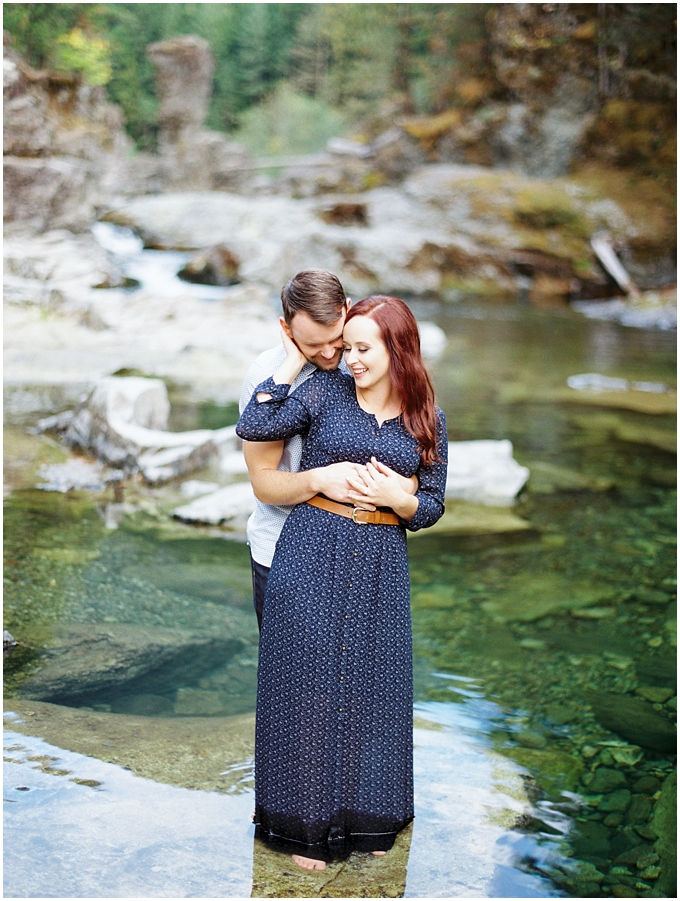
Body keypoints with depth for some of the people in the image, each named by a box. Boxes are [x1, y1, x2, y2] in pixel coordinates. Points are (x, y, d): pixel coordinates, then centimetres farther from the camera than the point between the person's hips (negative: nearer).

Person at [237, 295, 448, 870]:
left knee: (372, 684, 9)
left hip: (381, 566, 2)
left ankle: (369, 812, 29)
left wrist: (397, 497, -14)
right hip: (312, 555, -2)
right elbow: (253, 428, -14)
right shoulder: (325, 391, -2)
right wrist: (293, 362, -9)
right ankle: (307, 821, 19)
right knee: (309, 681, 4)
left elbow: (431, 507, 7)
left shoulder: (426, 419, 3)